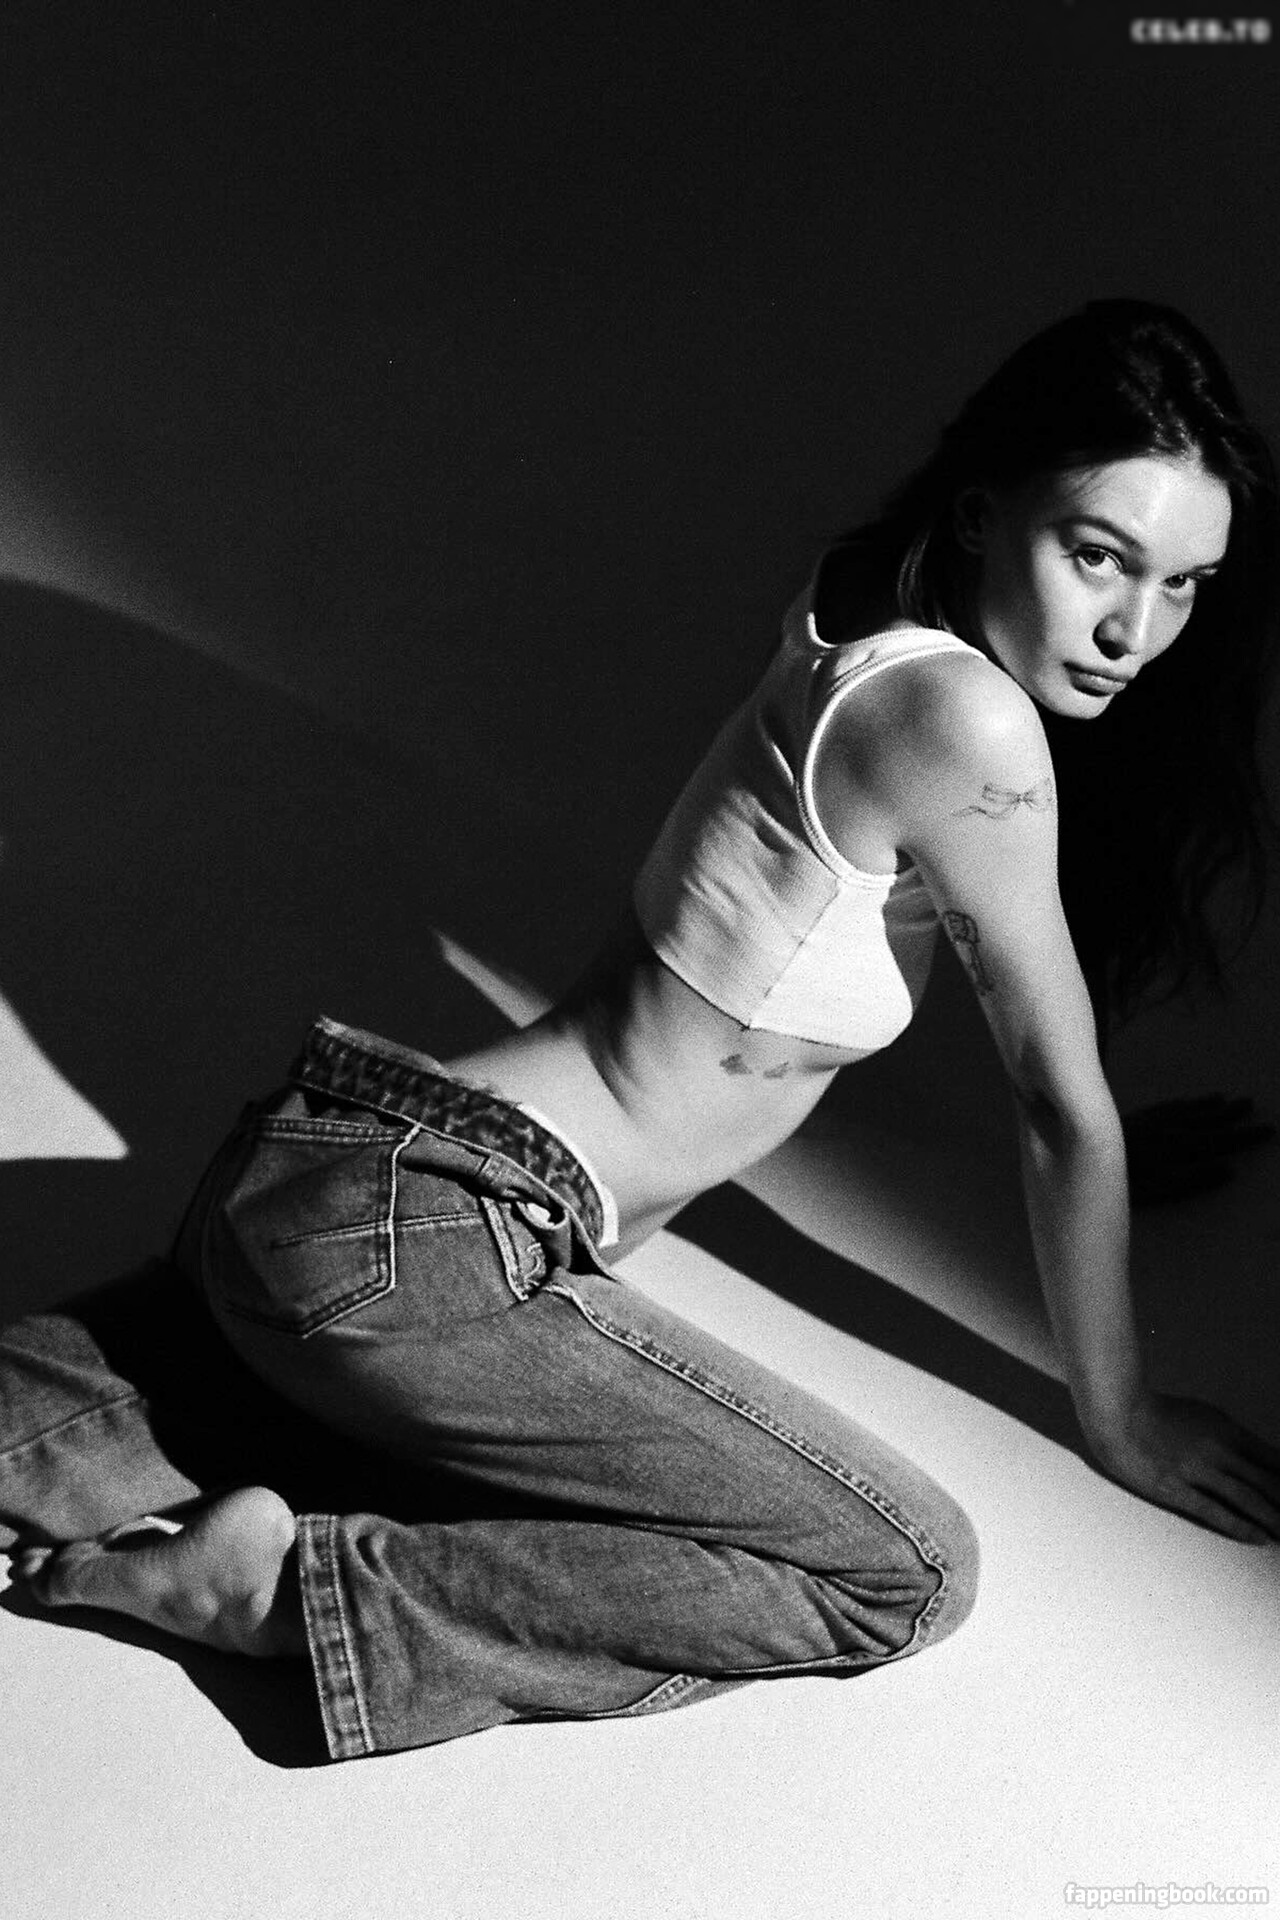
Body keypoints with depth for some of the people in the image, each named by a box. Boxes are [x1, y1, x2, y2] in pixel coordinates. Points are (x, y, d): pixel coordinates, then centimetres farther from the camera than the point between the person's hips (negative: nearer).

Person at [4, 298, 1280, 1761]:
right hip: (404, 1239, -9)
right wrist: (1117, 1416, 6)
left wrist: (1088, 1146, 37)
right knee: (910, 1576, -10)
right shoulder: (964, 722, -15)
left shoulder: (872, 634, 13)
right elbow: (1067, 1104, -5)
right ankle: (296, 1588, -11)